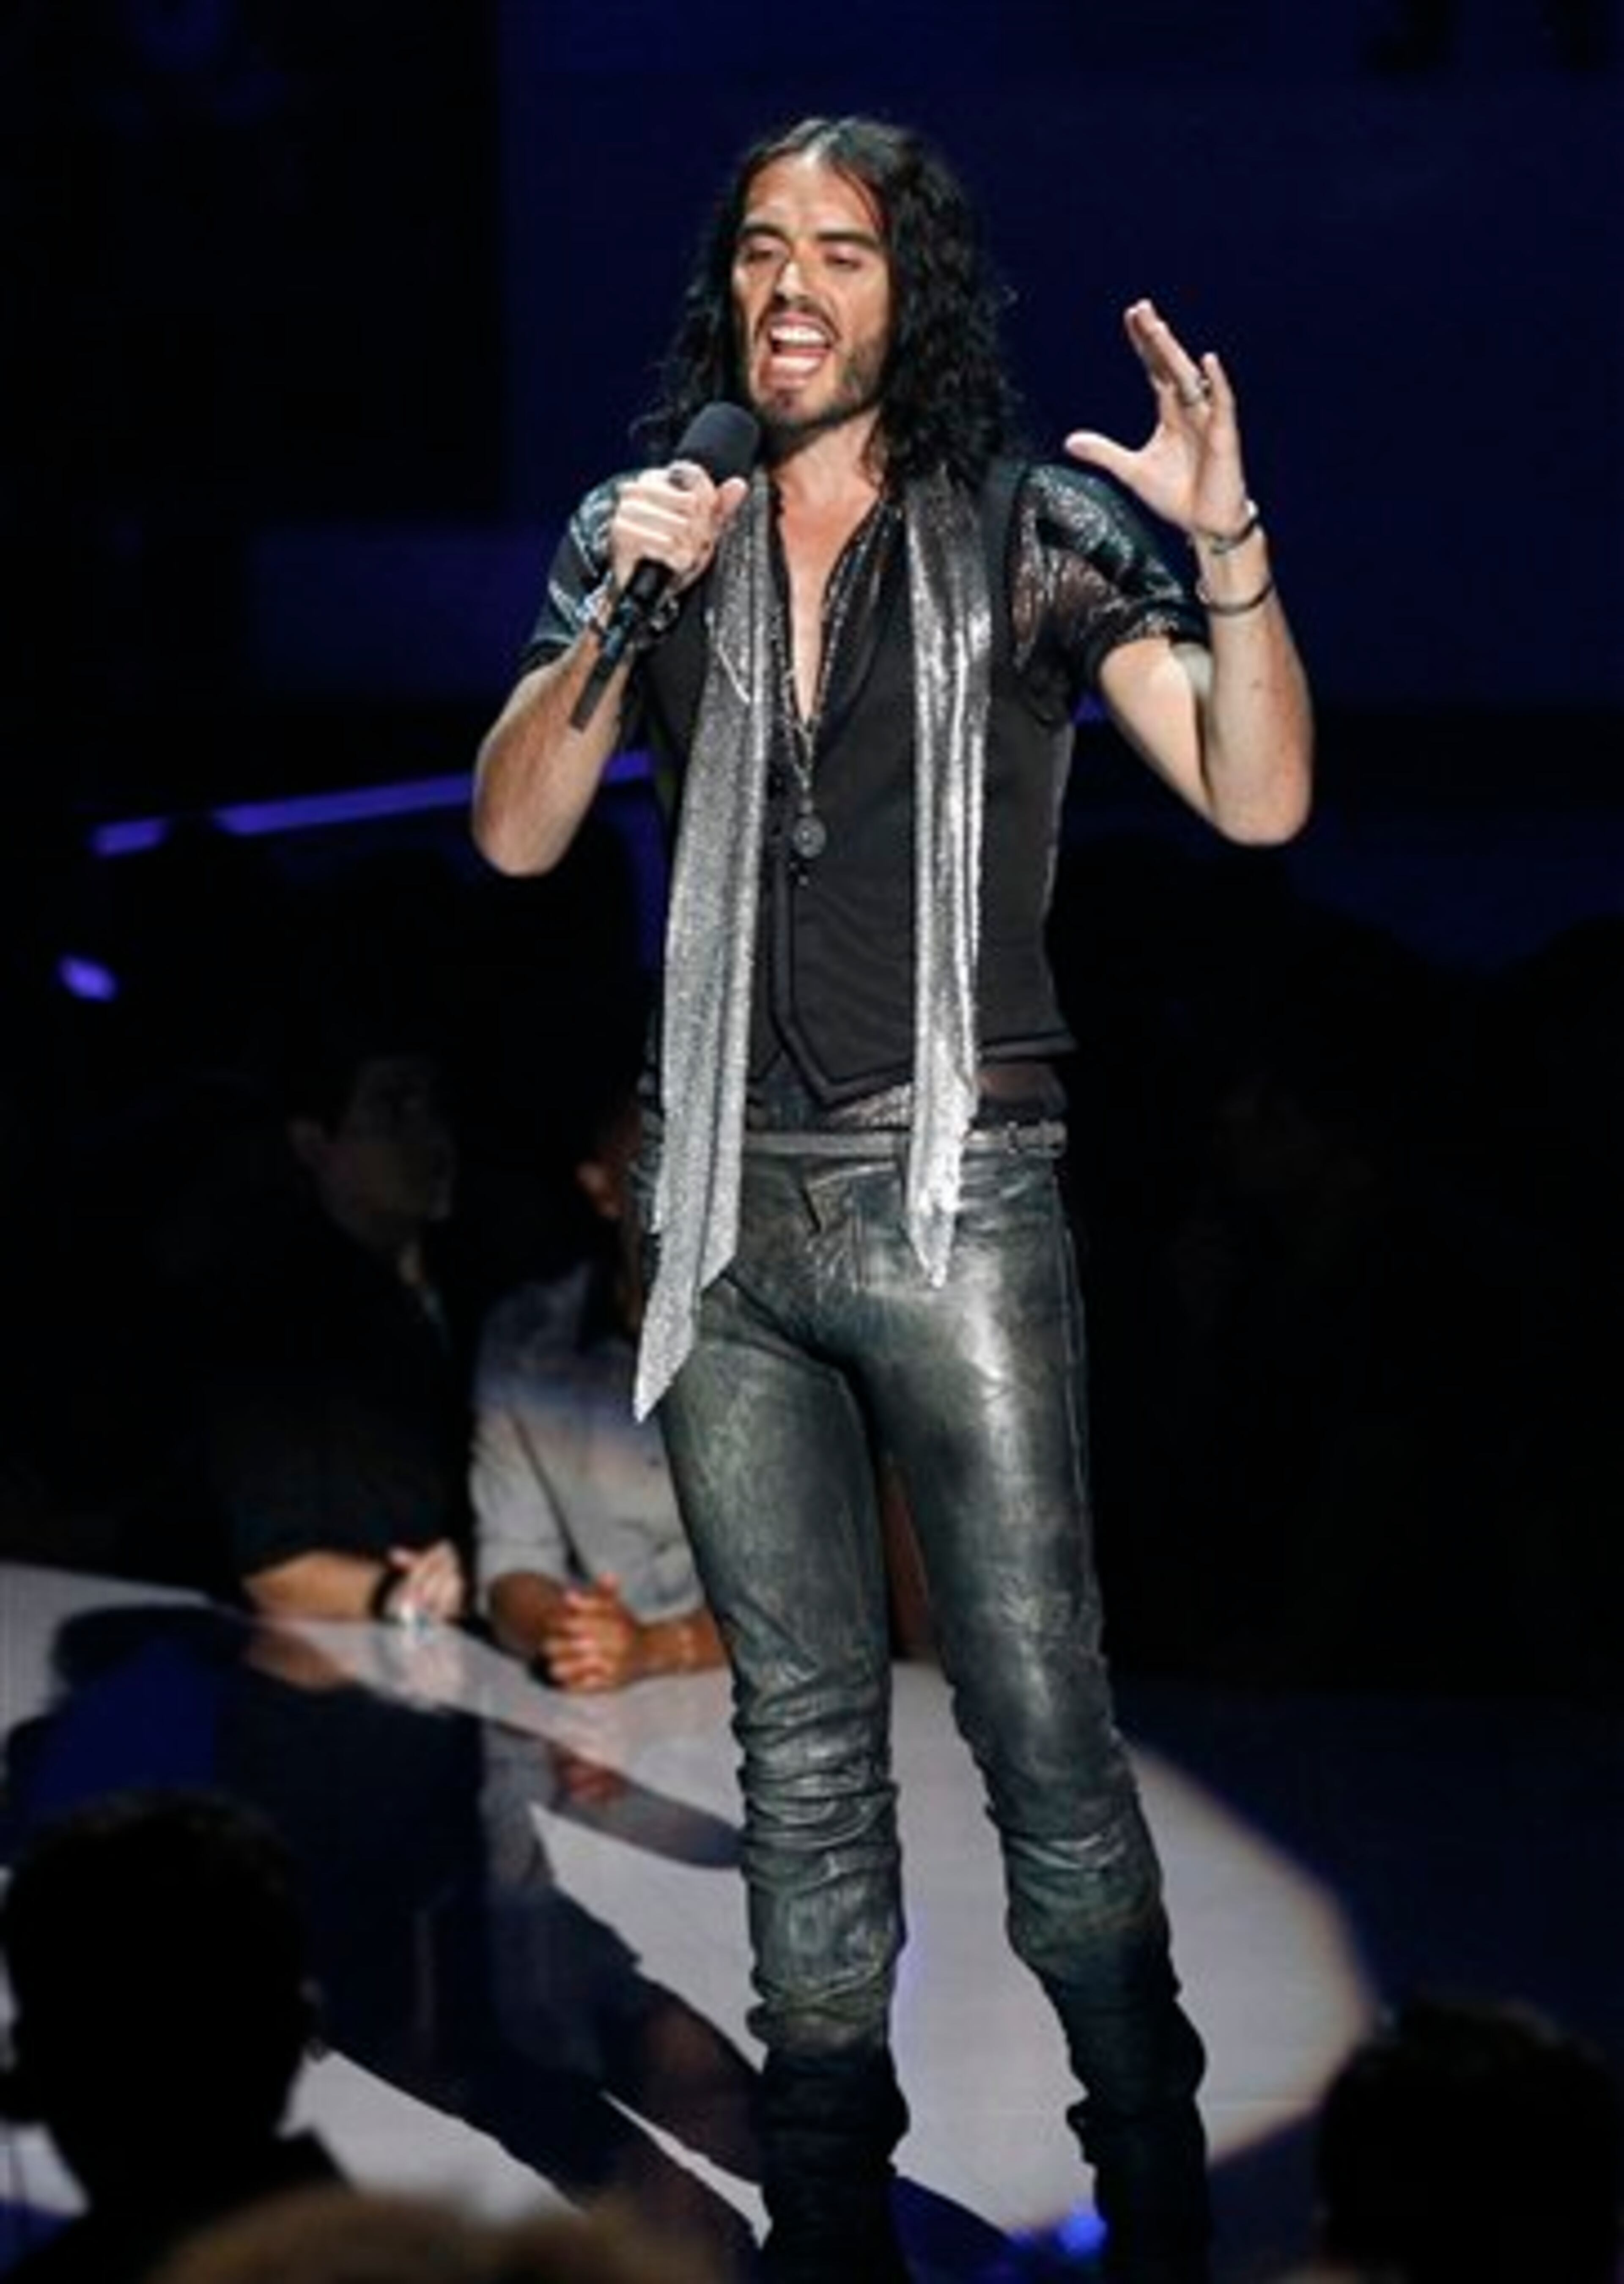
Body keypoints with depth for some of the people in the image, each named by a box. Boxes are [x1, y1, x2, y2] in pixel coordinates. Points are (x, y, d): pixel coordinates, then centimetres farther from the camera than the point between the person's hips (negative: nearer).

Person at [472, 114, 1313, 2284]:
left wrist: (1226, 542, -20)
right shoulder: (652, 530, 9)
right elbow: (514, 833, 2)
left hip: (957, 1189, -3)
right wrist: (621, 610, -12)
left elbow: (1258, 800, -7)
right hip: (726, 1207, 3)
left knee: (1043, 1718, -6)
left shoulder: (1030, 532, 0)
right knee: (803, 1739, 10)